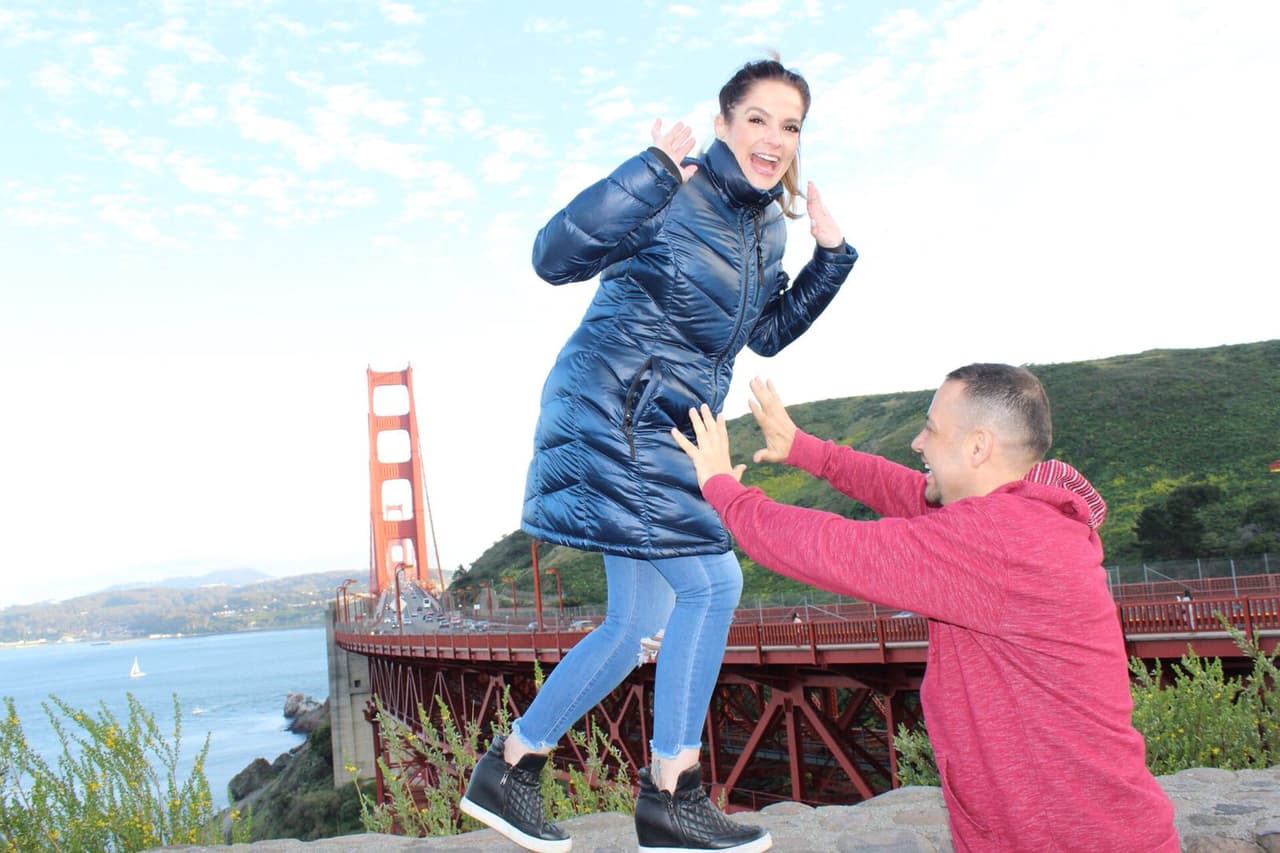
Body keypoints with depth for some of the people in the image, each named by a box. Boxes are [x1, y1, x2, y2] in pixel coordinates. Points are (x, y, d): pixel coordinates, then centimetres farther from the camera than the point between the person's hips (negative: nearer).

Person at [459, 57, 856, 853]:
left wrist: (831, 256, 10)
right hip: (610, 416, -9)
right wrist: (650, 172, -30)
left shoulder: (768, 226, 11)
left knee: (638, 624, 10)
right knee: (711, 579, -13)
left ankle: (505, 771, 22)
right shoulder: (674, 195, -13)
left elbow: (766, 334, 21)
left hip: (665, 433, 9)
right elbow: (556, 257, -22)